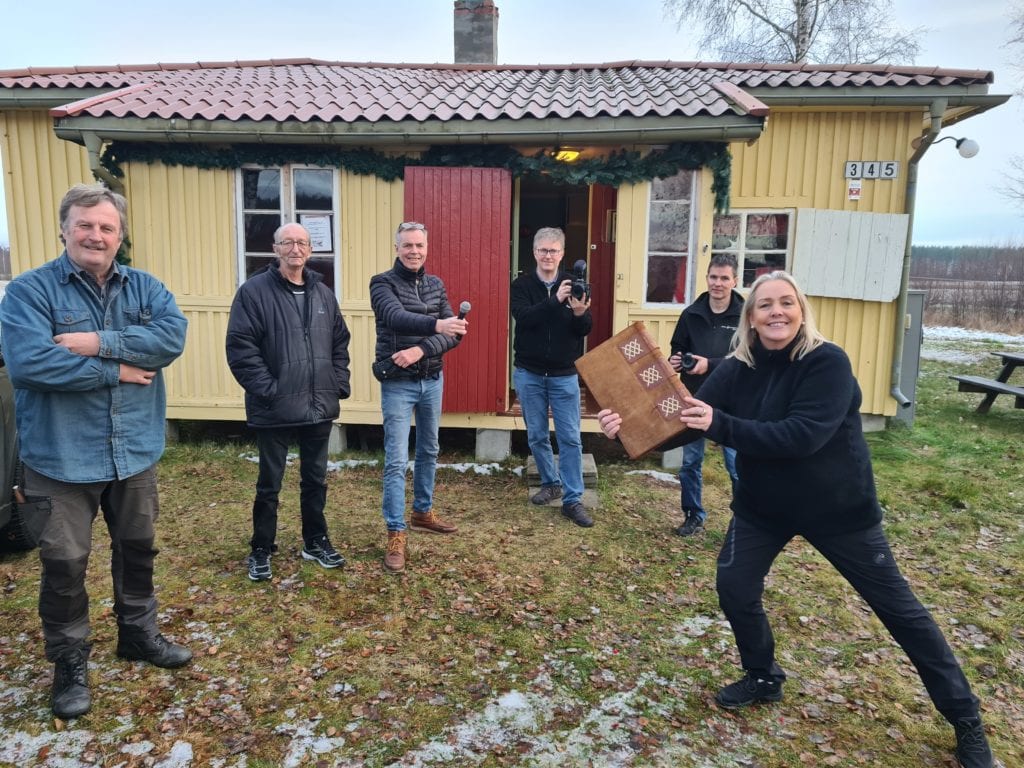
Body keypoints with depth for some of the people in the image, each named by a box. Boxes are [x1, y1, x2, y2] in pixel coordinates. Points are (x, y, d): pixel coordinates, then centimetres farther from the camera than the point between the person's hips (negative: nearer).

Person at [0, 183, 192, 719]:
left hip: (135, 452, 4)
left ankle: (138, 634, 39)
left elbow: (173, 336, -16)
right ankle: (70, 663, 28)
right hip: (62, 457, -3)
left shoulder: (144, 287, 3)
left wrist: (100, 342, -23)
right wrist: (116, 371, -19)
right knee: (64, 562, 9)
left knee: (137, 549, 18)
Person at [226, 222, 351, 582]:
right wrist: (267, 390, -17)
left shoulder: (323, 293, 10)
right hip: (275, 410, -4)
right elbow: (240, 348, -13)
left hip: (320, 408, 5)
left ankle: (316, 541, 32)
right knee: (269, 484, 9)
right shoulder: (254, 291, -8)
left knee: (316, 479, 16)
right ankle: (261, 550, 25)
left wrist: (339, 385, 6)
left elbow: (340, 343, 15)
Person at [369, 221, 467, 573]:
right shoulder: (382, 283, -9)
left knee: (428, 452, 17)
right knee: (396, 461, -4)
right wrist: (436, 324, -46)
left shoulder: (436, 285, 5)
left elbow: (455, 333, -5)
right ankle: (396, 534, 5)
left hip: (432, 381, 5)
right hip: (398, 384, -5)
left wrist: (421, 350, -22)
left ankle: (423, 512, 35)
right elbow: (397, 318, -29)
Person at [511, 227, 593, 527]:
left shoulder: (573, 285, 0)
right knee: (537, 435, 10)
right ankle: (551, 483, 30)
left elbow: (586, 330, -4)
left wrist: (581, 313, -27)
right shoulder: (522, 285, -2)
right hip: (528, 374, 0)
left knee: (570, 438, -1)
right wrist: (555, 300, -32)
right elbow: (523, 317, -20)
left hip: (564, 375, 0)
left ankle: (573, 500, 6)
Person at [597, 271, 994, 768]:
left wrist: (720, 425, -42)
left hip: (839, 508, -4)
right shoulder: (737, 370, -8)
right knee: (734, 589, -2)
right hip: (762, 507, 4)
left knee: (897, 606, 8)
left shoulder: (828, 363, -22)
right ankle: (763, 679, 27)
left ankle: (965, 719, 27)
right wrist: (630, 425, -32)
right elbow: (684, 422, -14)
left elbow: (802, 435, -35)